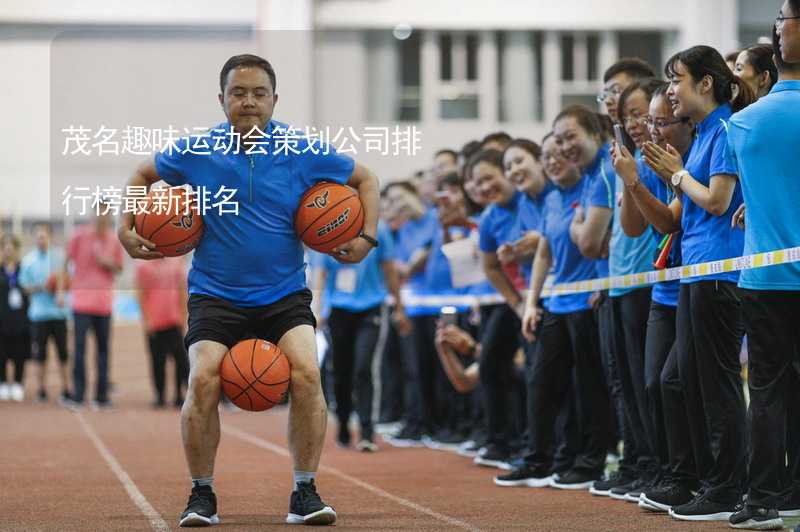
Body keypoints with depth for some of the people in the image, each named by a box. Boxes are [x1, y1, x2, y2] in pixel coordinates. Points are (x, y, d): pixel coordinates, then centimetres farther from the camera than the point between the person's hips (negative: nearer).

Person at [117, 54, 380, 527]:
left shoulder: (302, 153, -4)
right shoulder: (194, 152, -3)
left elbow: (365, 179, 10)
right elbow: (143, 177, 16)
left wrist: (367, 237, -1)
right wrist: (127, 230, 5)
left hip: (285, 294, 0)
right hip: (216, 295, 0)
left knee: (307, 372, -22)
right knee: (204, 380, -20)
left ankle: (305, 493, -6)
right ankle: (202, 495, 1)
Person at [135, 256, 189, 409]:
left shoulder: (177, 262, 7)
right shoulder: (143, 267, 1)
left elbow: (182, 290, 10)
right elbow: (141, 295, 1)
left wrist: (183, 316, 5)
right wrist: (147, 320, -6)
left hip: (174, 320, 1)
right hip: (154, 321, -1)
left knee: (180, 357, -4)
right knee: (158, 361, 3)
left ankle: (179, 396, 3)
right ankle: (160, 397, 11)